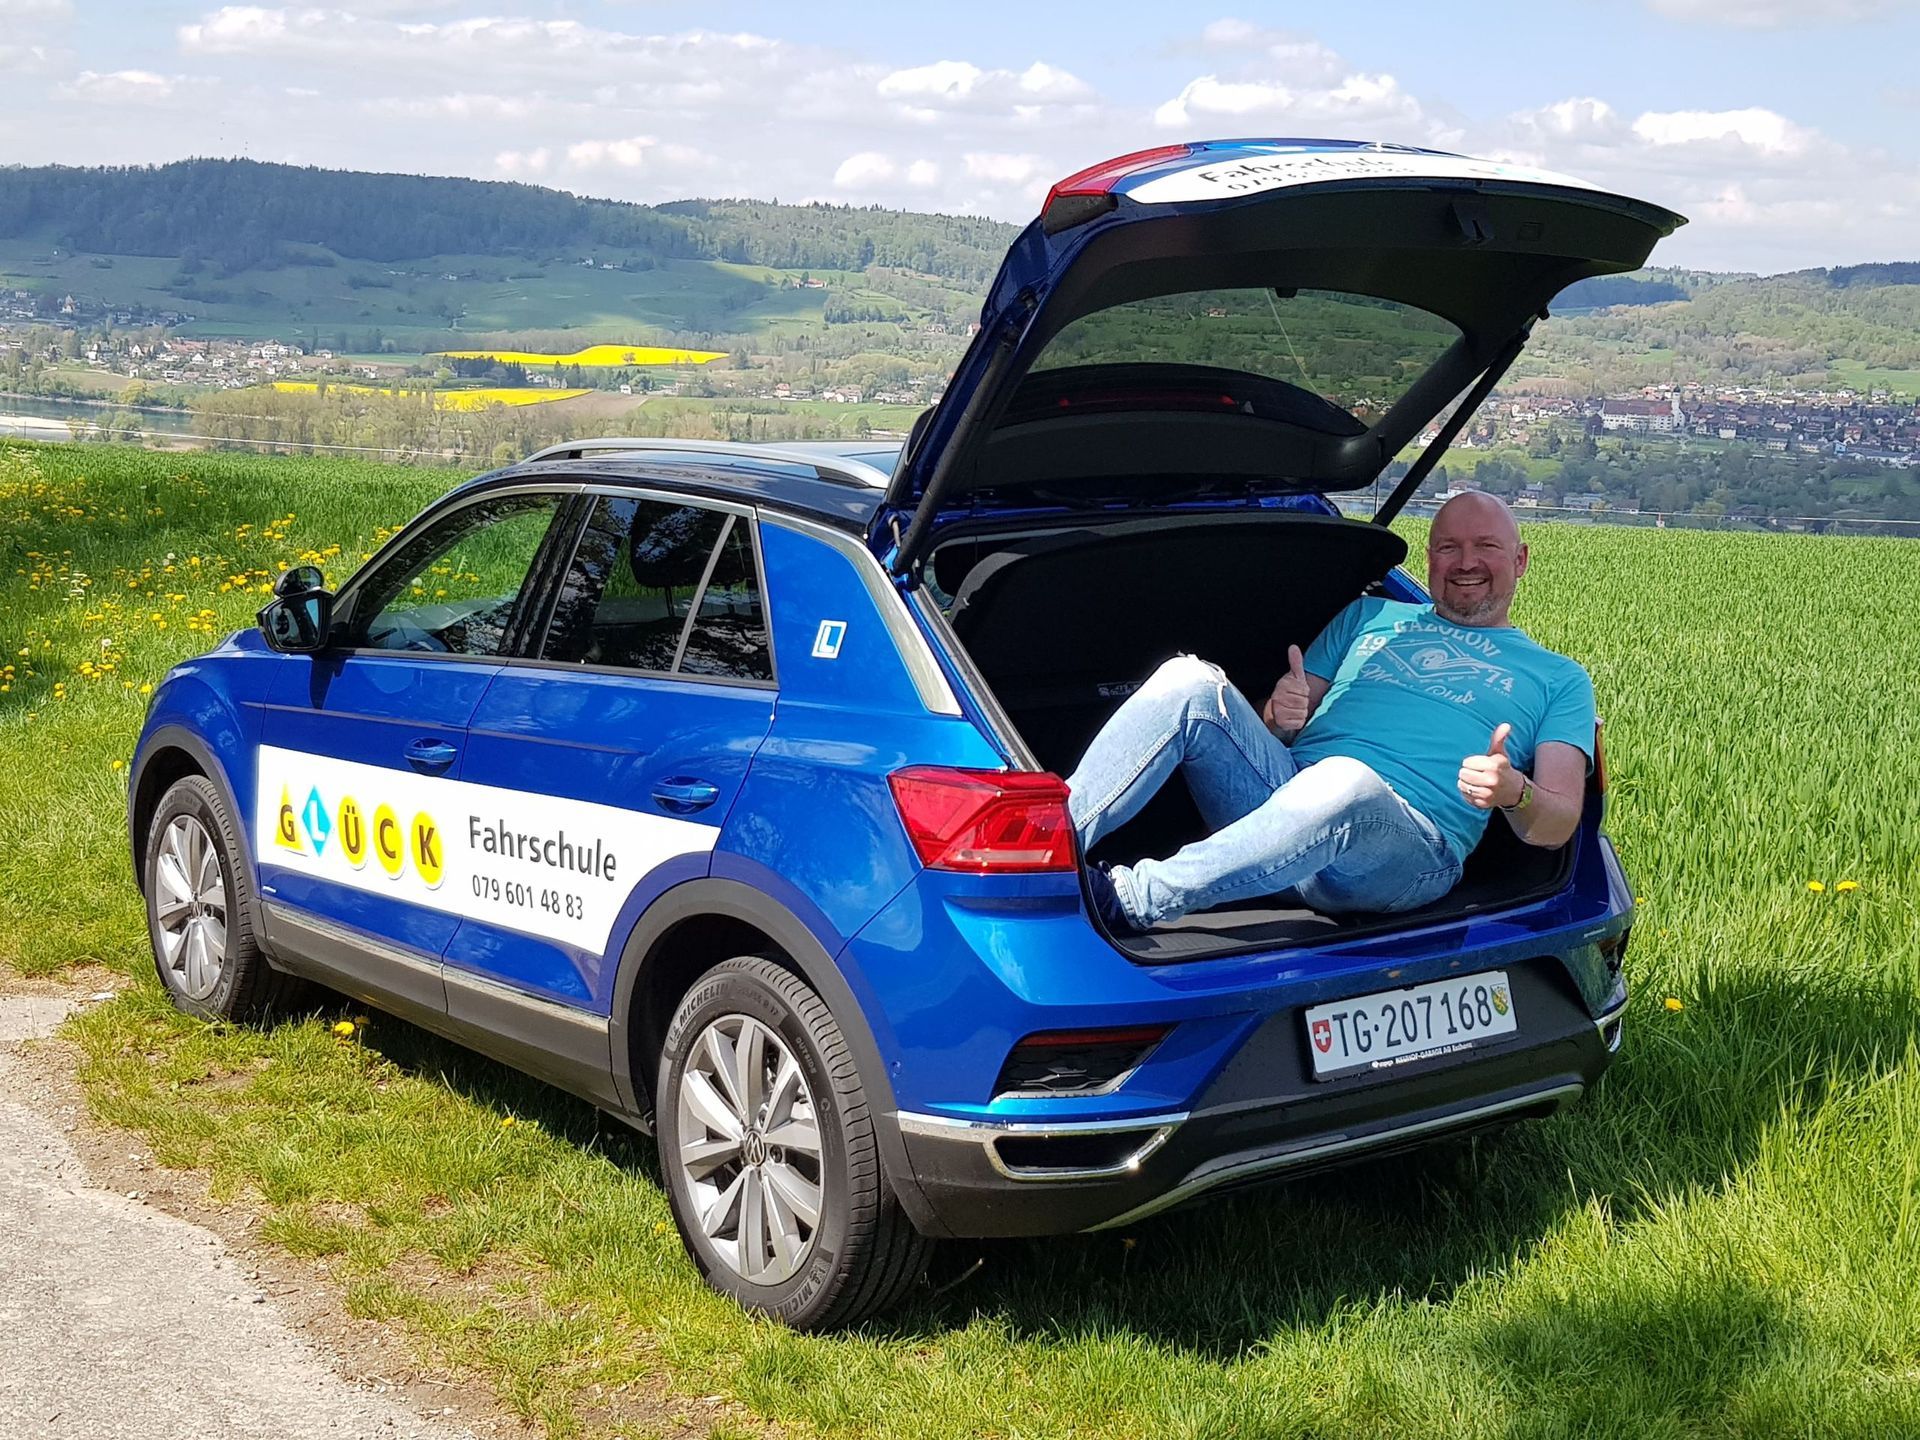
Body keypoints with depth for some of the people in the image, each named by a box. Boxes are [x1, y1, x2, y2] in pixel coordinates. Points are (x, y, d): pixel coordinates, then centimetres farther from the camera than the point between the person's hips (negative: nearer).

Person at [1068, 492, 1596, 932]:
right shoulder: (1370, 615, 30)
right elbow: (1289, 715, 25)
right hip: (1282, 798, 4)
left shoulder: (1557, 679, 22)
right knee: (1191, 682, -21)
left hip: (1408, 849, -4)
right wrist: (1279, 715, -1)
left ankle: (1124, 901, -37)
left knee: (1344, 782, -41)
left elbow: (1558, 824, 9)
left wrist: (1516, 793, -15)